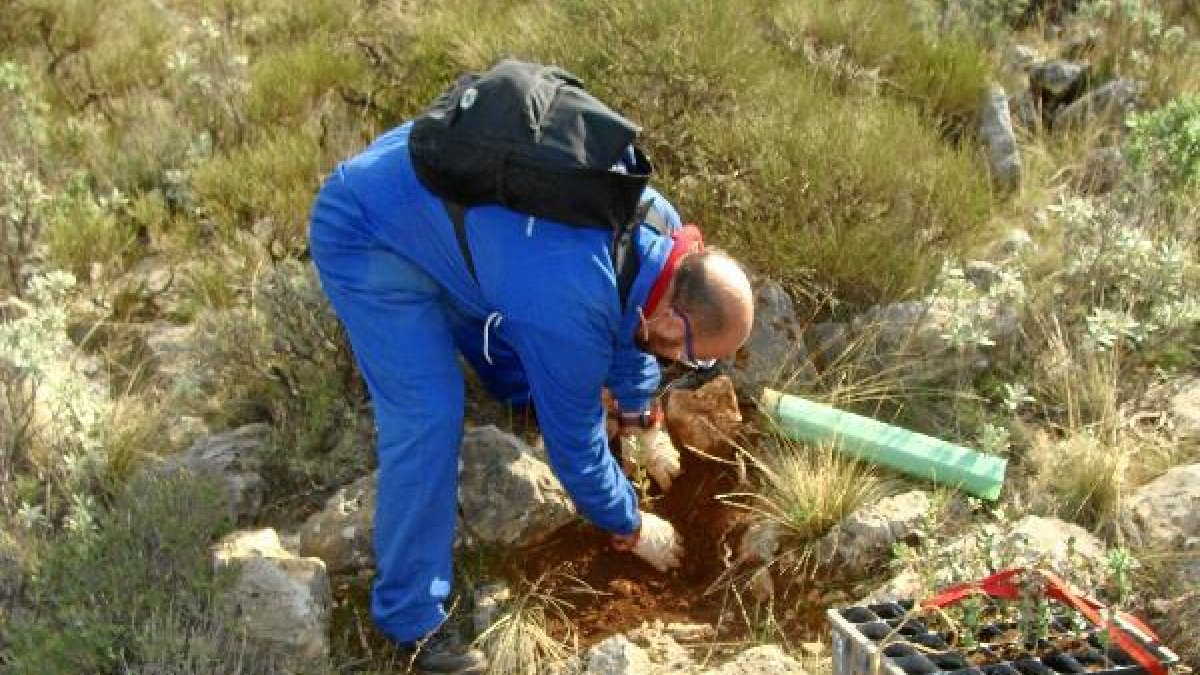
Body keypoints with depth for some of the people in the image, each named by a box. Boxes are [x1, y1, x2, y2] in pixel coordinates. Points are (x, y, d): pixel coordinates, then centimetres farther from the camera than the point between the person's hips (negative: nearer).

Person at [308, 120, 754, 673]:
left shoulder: (658, 226, -9)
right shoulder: (571, 311, -33)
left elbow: (626, 321, 13)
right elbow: (575, 441, -17)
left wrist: (643, 425, 23)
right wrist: (631, 529, 1)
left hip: (424, 177, 9)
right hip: (363, 235, -8)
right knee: (427, 417, -15)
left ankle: (528, 405, 57)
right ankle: (411, 616, 0)